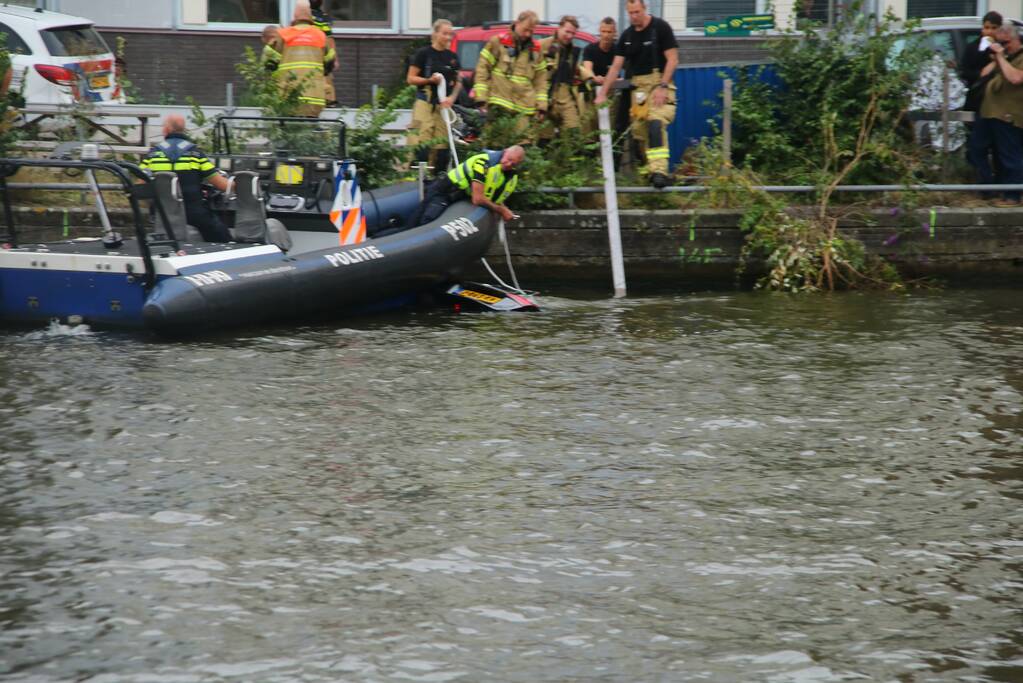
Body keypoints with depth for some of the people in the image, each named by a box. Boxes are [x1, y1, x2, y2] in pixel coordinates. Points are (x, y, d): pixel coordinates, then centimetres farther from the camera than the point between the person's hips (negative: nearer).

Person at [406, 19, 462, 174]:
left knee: (443, 144, 1)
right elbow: (410, 79, 0)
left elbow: (458, 82, 18)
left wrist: (452, 97, -1)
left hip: (445, 104, 5)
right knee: (422, 144, -13)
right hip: (426, 103, -5)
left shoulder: (452, 57, 14)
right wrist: (430, 80, -15)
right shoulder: (423, 53, -1)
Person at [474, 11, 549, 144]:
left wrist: (542, 104, 9)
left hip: (524, 108, 4)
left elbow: (540, 78, 18)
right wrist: (481, 97, -6)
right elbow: (482, 68, 2)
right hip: (499, 105, -4)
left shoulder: (535, 49, 16)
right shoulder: (498, 42, 3)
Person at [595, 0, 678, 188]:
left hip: (659, 82, -6)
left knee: (656, 123, -24)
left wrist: (662, 86, -16)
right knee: (639, 130, 4)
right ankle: (650, 168, 17)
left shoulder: (660, 27, -5)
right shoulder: (627, 35, 11)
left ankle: (659, 171, -33)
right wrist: (602, 93, 6)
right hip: (638, 86, 7)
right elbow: (616, 66, 11)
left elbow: (672, 59, -8)